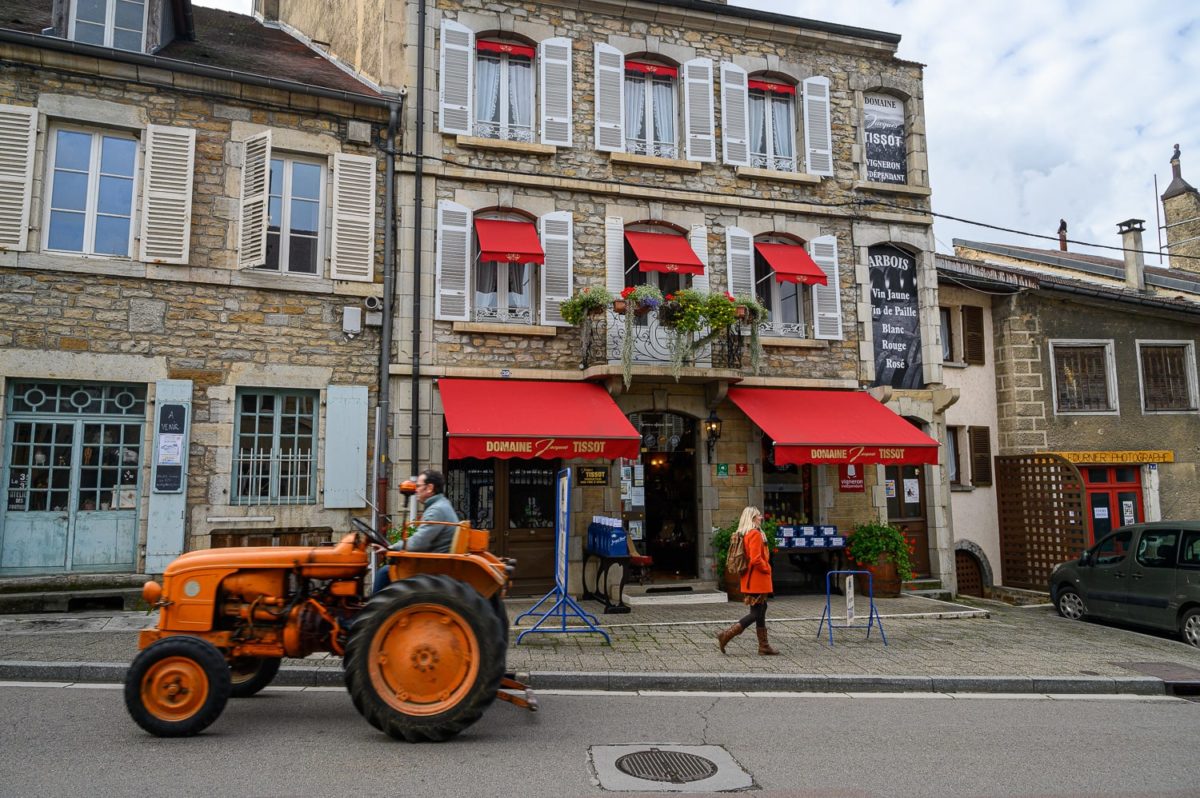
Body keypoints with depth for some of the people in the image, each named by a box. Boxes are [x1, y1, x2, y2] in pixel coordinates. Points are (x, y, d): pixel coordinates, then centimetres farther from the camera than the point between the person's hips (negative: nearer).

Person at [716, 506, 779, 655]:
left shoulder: (744, 534, 12)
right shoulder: (755, 534, -17)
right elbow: (756, 559, -25)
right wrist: (767, 569, -10)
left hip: (750, 580, 10)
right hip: (758, 580, -10)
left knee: (761, 611, 13)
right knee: (756, 613, -5)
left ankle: (764, 646, 17)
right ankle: (726, 636, -7)